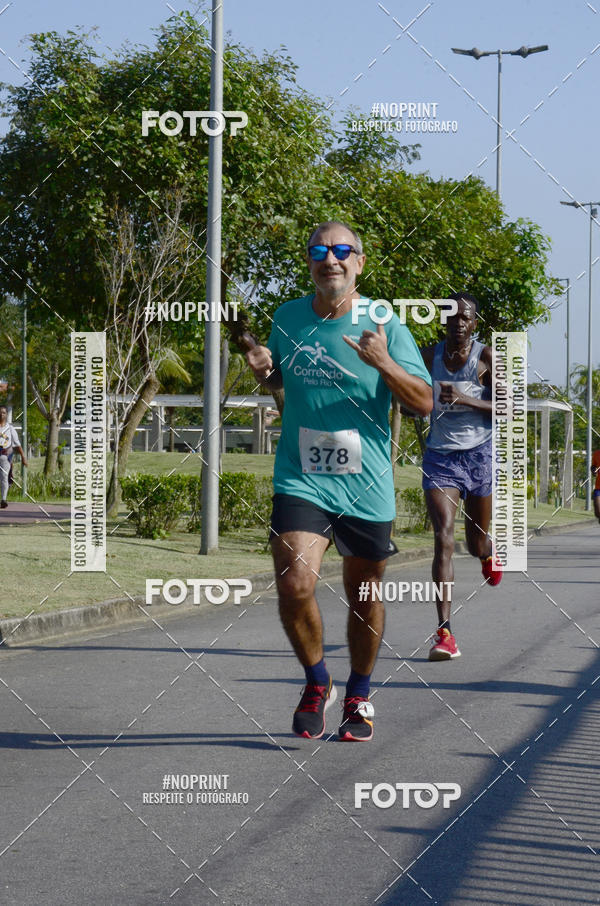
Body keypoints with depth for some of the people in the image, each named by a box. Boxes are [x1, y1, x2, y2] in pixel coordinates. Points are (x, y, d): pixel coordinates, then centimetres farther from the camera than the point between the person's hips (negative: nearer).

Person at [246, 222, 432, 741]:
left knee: (363, 599, 11)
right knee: (294, 586, -18)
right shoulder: (288, 318, 5)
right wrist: (263, 371, -1)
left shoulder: (385, 326, -4)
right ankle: (317, 684, 8)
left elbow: (425, 403, -6)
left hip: (367, 489, -1)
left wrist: (384, 363, -23)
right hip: (300, 481, 1)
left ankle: (359, 697, 34)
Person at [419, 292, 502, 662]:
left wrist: (465, 399, -23)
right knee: (444, 538, -16)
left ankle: (489, 550, 55)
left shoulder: (487, 357, -5)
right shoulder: (429, 356, 4)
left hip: (481, 453, -1)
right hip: (440, 455, 1)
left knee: (476, 544, 13)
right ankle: (445, 634, -20)